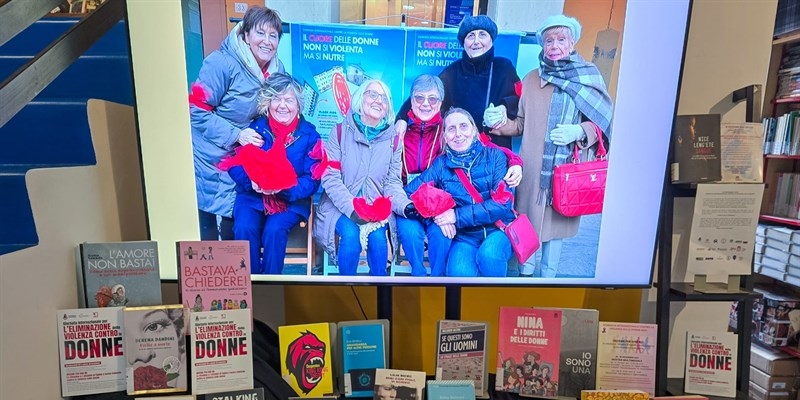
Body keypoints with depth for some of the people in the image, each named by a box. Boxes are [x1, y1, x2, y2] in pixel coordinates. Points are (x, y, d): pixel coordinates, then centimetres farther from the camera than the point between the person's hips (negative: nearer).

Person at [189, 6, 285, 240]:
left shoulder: (276, 70, -1)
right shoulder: (222, 63, -19)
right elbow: (197, 110, -17)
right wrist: (236, 135, -23)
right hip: (209, 159, -5)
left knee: (234, 226, 15)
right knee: (206, 229, 5)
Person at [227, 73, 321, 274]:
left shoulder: (309, 134, -1)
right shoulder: (254, 128, 2)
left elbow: (312, 180, -8)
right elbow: (235, 165, -1)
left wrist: (284, 188, -25)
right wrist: (252, 181, -22)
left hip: (292, 200, -1)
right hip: (252, 196, 2)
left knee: (274, 230, -28)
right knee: (244, 228, -25)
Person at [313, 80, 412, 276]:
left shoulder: (393, 139, 5)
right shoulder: (340, 131, -3)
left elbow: (393, 183, 3)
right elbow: (330, 178, -8)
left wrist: (405, 205, -19)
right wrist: (352, 208, -22)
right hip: (341, 207, -1)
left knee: (377, 236, -27)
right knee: (351, 234, -28)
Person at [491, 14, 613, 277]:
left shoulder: (589, 78, 2)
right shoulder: (531, 79, 7)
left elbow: (602, 124, 3)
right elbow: (521, 123, 9)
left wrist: (579, 131, -17)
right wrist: (500, 123, -10)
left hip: (567, 169, -1)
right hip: (533, 167, 1)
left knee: (557, 220, 9)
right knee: (527, 218, 7)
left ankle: (548, 275, 27)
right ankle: (526, 271, 27)